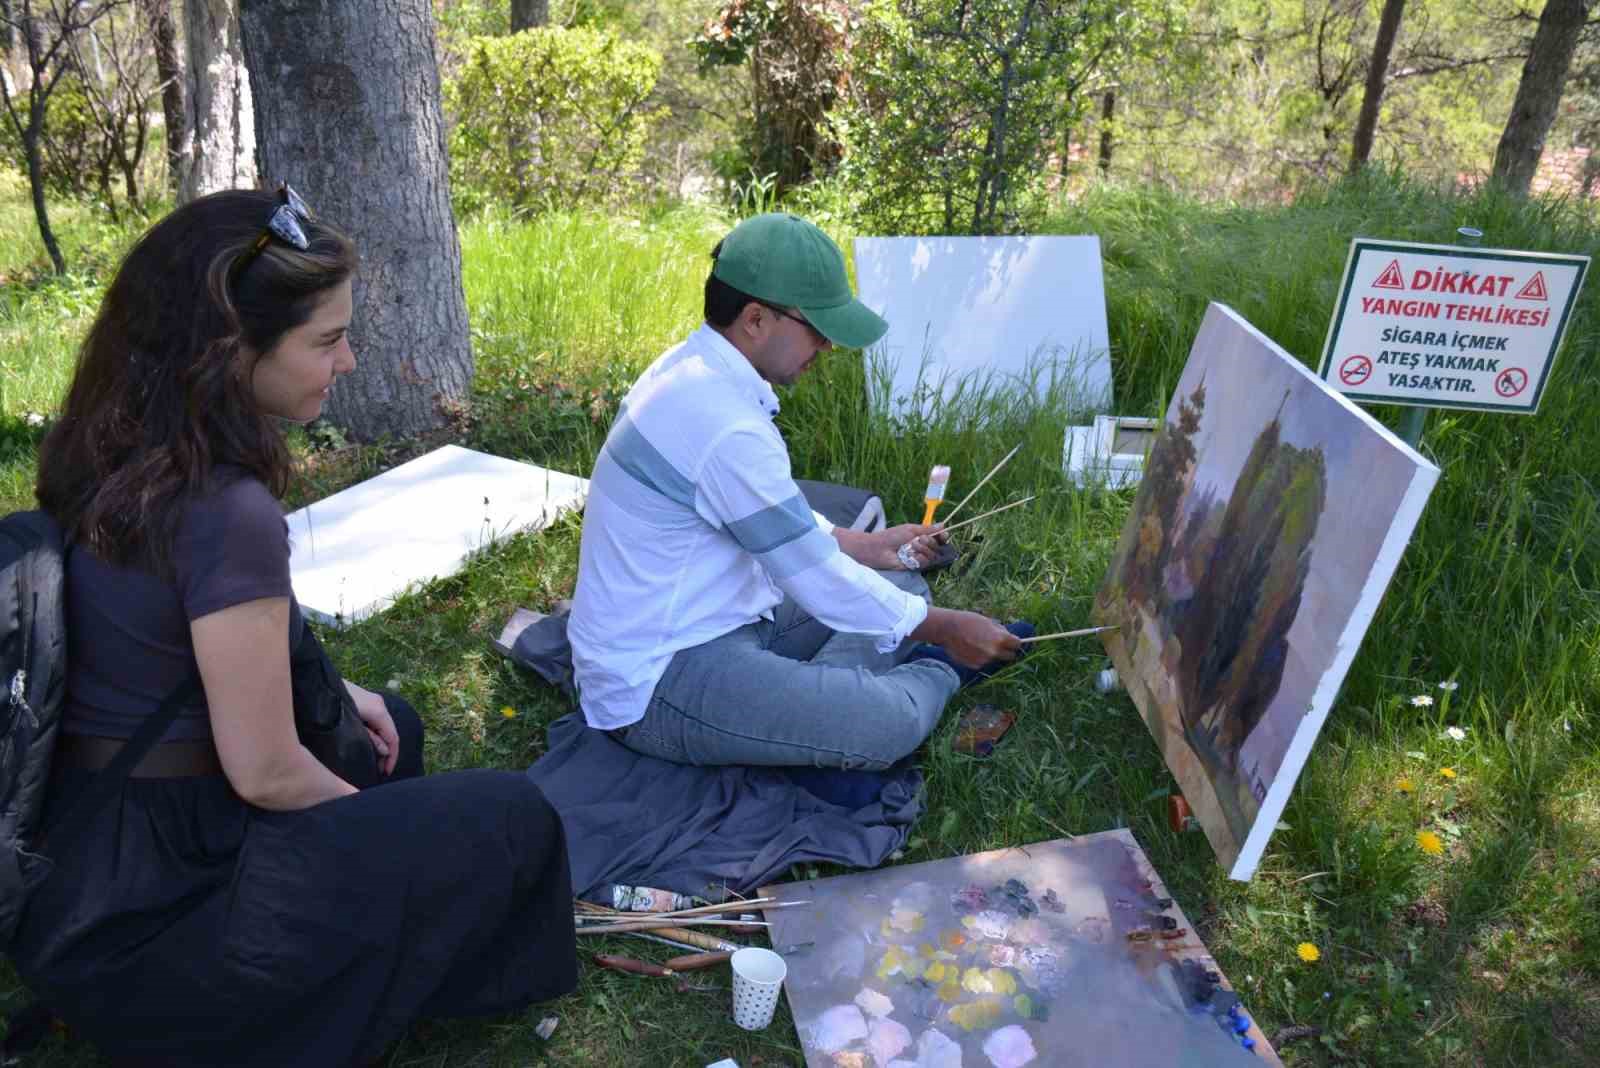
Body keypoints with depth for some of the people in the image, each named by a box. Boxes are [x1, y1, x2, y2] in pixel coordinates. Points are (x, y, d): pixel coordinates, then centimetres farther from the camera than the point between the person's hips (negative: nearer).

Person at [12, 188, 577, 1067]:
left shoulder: (111, 451, -2)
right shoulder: (228, 513, -29)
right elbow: (265, 774, -21)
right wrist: (377, 823, -1)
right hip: (141, 910, -8)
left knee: (393, 727, 25)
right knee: (512, 818, -5)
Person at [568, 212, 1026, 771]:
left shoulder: (691, 367, 3)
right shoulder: (725, 425, -29)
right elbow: (816, 579, -21)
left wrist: (864, 545, 14)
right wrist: (941, 628, -8)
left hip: (703, 621, 10)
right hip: (655, 685, -10)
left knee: (901, 585, 13)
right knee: (890, 722, -25)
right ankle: (936, 673, 7)